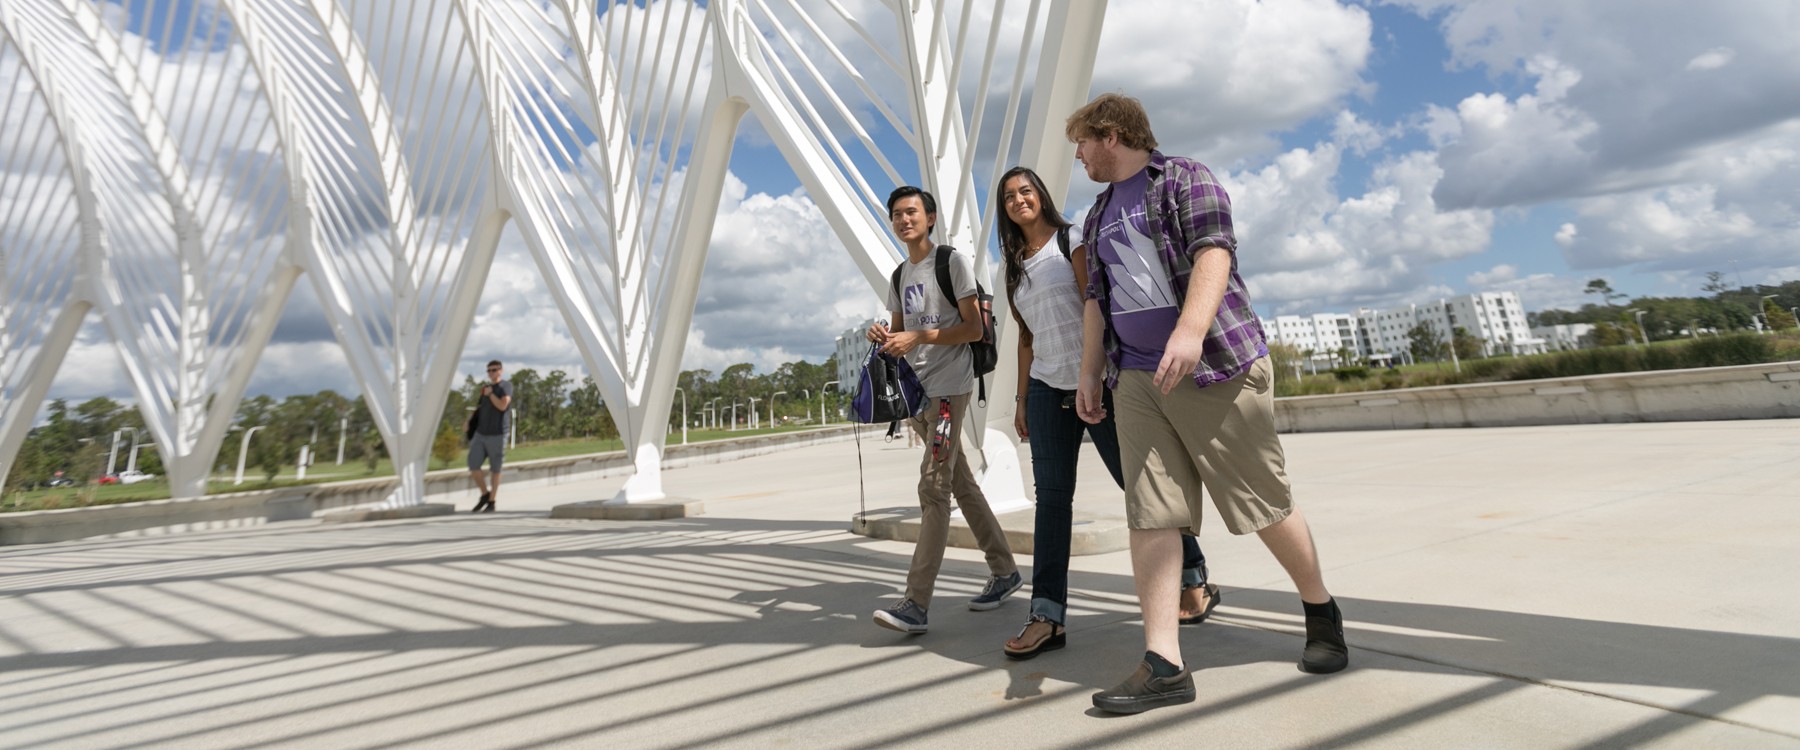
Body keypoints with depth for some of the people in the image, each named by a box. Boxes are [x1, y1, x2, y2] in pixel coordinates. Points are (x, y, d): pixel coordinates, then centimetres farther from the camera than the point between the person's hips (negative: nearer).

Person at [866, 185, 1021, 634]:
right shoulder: (900, 276, 18)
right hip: (917, 390, 8)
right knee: (960, 483, 12)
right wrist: (883, 336, -1)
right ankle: (1004, 571, 25)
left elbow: (974, 328, -8)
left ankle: (916, 603, -13)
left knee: (933, 488, -13)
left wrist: (919, 337, -18)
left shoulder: (952, 261, -3)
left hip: (949, 387, -8)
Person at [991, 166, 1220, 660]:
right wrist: (1021, 399, 14)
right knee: (1051, 496, -2)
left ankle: (1194, 581, 21)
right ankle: (1048, 616, -2)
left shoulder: (1071, 243, 1)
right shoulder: (1015, 265, 18)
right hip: (1046, 388, 5)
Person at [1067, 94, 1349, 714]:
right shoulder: (1098, 214, 23)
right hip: (1136, 379, 6)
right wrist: (1090, 373, 14)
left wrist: (1190, 330, -29)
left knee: (1265, 503, 2)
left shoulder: (1184, 179, 3)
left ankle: (1321, 611, 28)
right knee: (1148, 515, -5)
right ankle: (1163, 665, -2)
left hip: (1219, 365, -5)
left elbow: (1212, 254, -13)